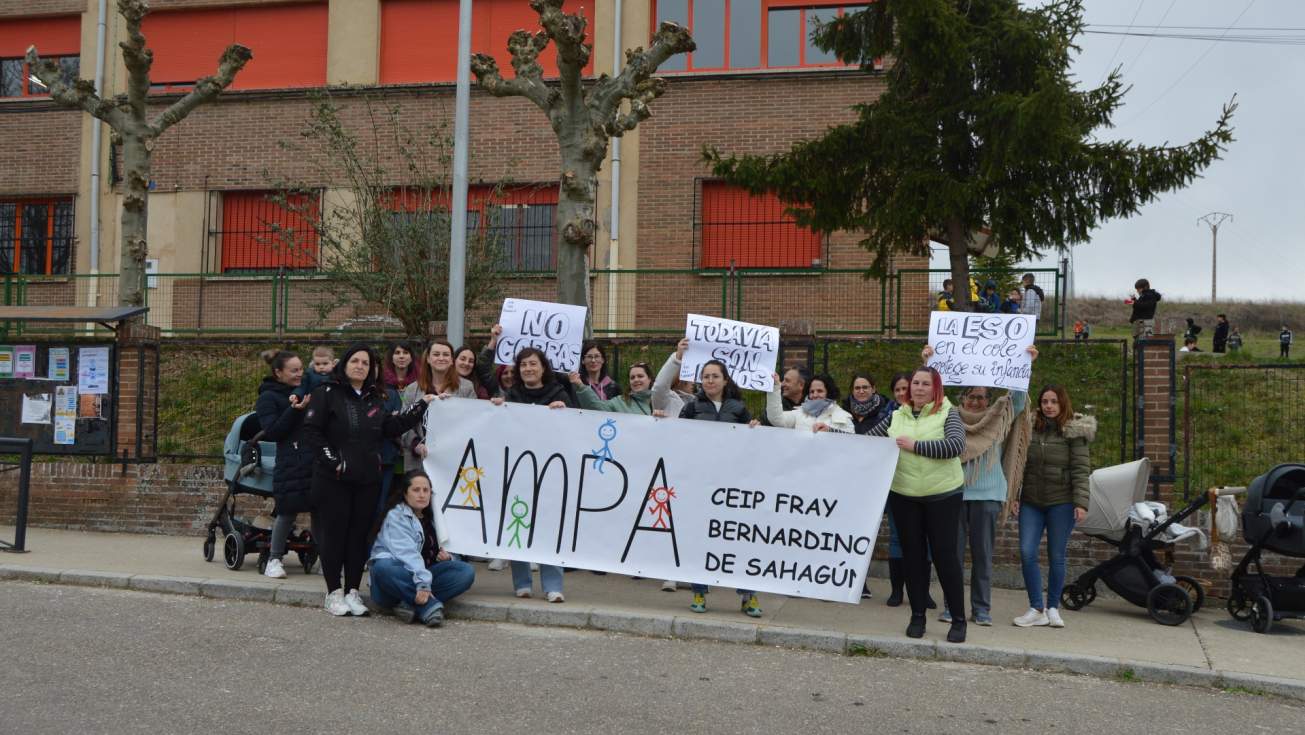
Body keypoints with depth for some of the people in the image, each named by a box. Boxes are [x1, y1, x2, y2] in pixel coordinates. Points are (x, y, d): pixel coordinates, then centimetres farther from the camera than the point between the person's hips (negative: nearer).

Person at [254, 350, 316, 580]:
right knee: (288, 513, -1)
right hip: (290, 464, -5)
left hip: (316, 461, 5)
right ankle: (274, 559, 14)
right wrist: (294, 410, -19)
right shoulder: (269, 398, 2)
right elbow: (271, 432, -8)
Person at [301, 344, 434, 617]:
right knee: (334, 533, 1)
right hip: (333, 479, -5)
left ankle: (352, 592, 14)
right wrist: (333, 461, -14)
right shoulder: (326, 394, -1)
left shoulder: (375, 399, 16)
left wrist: (421, 406, 4)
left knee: (359, 535, 6)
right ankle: (334, 593, 9)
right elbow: (311, 431, -8)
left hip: (368, 479, 5)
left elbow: (392, 428, 8)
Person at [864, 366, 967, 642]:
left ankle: (958, 619, 12)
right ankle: (917, 616, 20)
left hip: (943, 496, -3)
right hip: (904, 496, 3)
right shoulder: (897, 416, 8)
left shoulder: (947, 413, -2)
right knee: (912, 555, 9)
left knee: (945, 555, 0)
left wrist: (916, 446, -20)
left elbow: (956, 445, -19)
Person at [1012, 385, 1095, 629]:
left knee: (1056, 557, 4)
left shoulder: (1074, 432, -3)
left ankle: (1053, 608, 18)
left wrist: (1081, 503, -14)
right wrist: (1013, 496, 6)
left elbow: (1081, 470, -6)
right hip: (1031, 501, 3)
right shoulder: (1029, 428, 7)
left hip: (1061, 502, -3)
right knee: (1027, 553, -6)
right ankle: (1037, 609, 2)